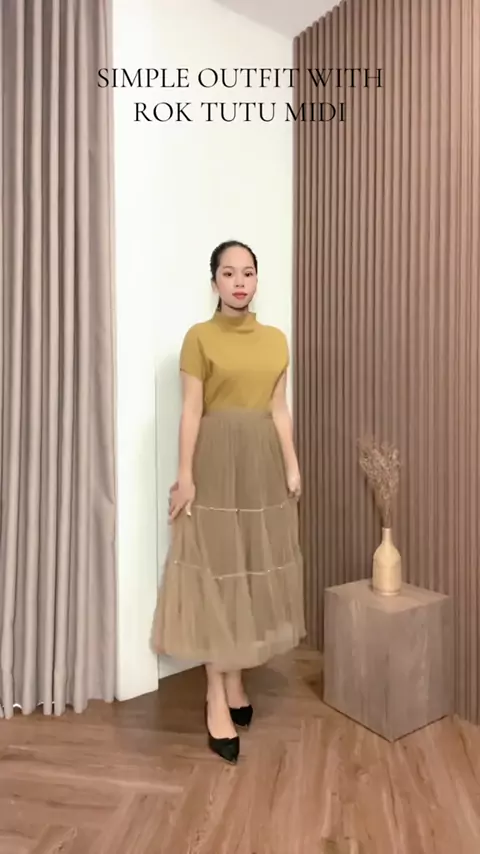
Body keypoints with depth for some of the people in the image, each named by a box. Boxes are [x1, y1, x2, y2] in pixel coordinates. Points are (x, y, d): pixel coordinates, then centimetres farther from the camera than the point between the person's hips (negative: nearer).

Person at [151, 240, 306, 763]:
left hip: (263, 462, 5)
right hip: (216, 462, -5)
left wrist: (292, 466, 4)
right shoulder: (199, 337, -4)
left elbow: (279, 410, 9)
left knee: (254, 571, 10)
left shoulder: (276, 340, 10)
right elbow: (192, 411, -8)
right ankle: (217, 701, 12)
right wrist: (185, 476, -12)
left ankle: (236, 683, 27)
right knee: (214, 572, 0)